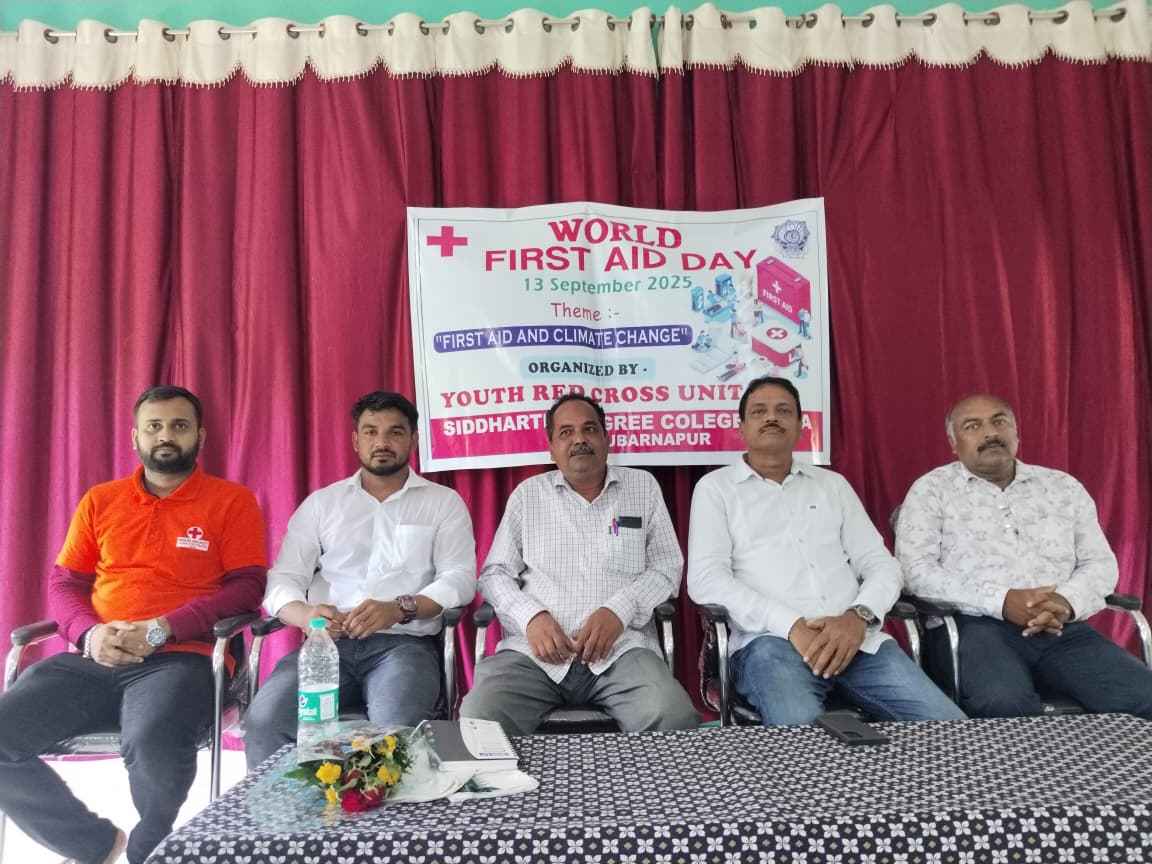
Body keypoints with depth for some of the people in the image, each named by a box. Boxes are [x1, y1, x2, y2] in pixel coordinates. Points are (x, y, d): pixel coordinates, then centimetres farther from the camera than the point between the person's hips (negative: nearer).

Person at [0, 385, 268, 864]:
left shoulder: (232, 500, 4)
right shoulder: (99, 501, 17)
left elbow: (246, 587, -3)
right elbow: (62, 583, 17)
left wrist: (162, 630, -15)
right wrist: (90, 633, -6)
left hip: (179, 659, -4)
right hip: (92, 660, 5)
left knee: (154, 748, -33)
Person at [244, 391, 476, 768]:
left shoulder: (443, 502, 12)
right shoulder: (321, 503, 19)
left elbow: (459, 578, 1)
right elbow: (283, 579, 12)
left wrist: (400, 608, -18)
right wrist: (306, 615, -12)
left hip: (404, 642, -2)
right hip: (327, 642, 2)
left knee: (395, 724, -33)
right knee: (265, 718, -26)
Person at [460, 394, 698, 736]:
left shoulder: (643, 486, 15)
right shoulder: (528, 494, 15)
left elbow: (667, 564, 10)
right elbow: (495, 573, 13)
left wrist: (620, 610, -8)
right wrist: (531, 617, -8)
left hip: (621, 647, 0)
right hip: (535, 649, 1)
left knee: (672, 718, -29)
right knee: (478, 719, -27)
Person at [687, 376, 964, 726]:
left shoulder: (832, 484, 22)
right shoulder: (716, 487, 11)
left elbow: (880, 563, 15)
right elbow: (706, 579, -3)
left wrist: (860, 616, -9)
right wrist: (792, 626, -14)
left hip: (855, 636, 4)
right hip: (771, 639, -4)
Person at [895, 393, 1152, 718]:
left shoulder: (1063, 487, 19)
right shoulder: (932, 490, 6)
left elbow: (1101, 562, 15)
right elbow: (916, 570, -5)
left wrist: (1067, 602, -9)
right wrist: (1000, 602, -16)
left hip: (1061, 629, 4)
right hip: (973, 625, -4)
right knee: (1005, 702, -35)